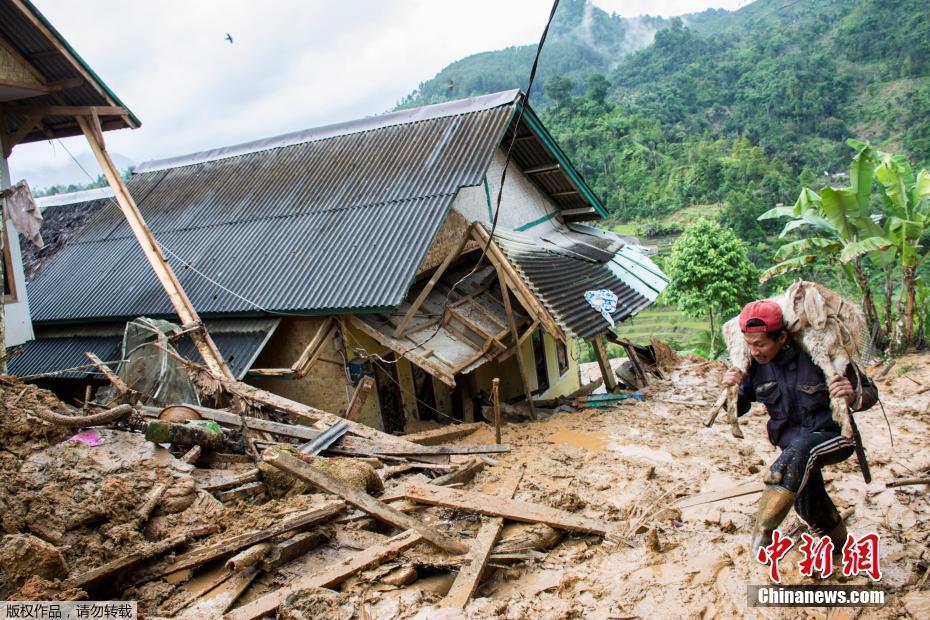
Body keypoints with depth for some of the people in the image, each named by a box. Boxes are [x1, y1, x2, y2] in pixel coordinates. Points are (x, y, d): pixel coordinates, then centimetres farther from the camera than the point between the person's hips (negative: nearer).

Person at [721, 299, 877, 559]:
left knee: (801, 446, -36)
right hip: (794, 444, 5)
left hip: (833, 436, -5)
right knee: (809, 506, 4)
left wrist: (854, 397, -35)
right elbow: (737, 409, 0)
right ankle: (838, 542, 40)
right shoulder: (755, 366, -10)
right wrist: (731, 390, -22)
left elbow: (870, 391, -11)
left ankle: (764, 529, -34)